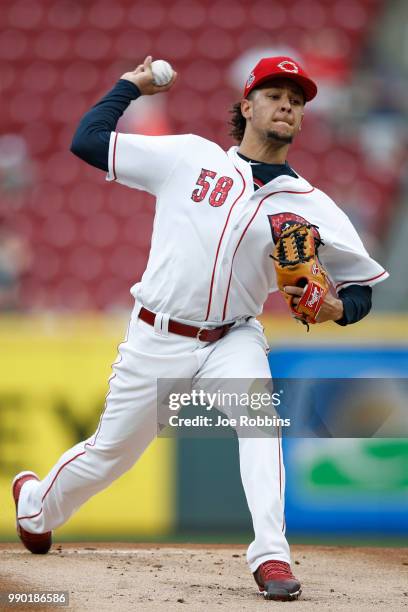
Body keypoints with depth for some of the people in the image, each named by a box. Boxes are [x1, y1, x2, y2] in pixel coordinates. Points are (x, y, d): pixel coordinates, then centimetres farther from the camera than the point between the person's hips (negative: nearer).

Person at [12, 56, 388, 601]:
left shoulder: (309, 206, -2)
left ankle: (271, 556, -33)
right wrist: (131, 84, 5)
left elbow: (362, 285, 2)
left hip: (233, 340, 0)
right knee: (110, 452, 11)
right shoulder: (189, 157, -2)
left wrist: (336, 308, -19)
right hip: (157, 340, 0)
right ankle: (37, 503, 42)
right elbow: (88, 142, -1)